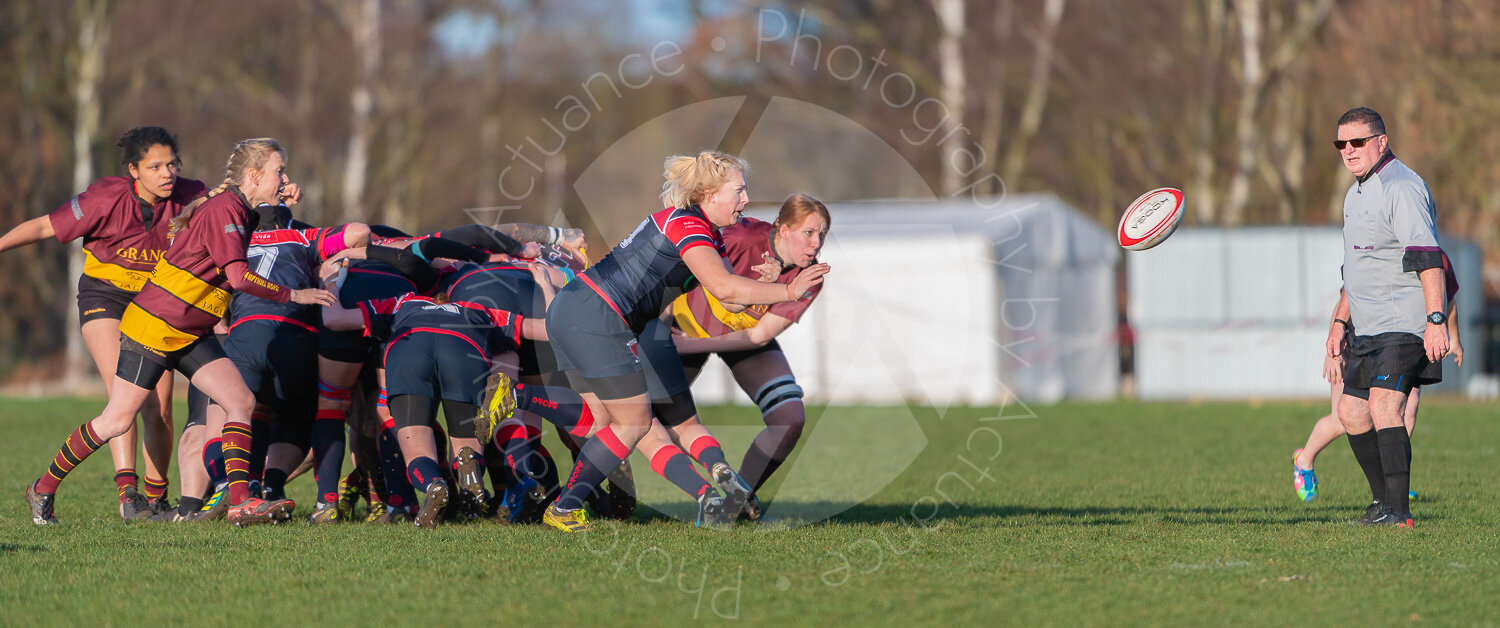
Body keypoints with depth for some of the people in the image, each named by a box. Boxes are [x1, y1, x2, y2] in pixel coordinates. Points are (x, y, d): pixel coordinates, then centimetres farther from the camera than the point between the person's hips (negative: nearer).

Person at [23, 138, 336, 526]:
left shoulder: (241, 213, 9)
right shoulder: (223, 209, -19)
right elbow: (239, 276, -27)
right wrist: (293, 295, -20)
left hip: (192, 335, 9)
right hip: (153, 328, -9)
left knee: (242, 400, -8)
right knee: (117, 421, -3)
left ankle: (240, 501, -15)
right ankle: (43, 489, 15)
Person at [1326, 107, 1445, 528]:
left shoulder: (1402, 187, -13)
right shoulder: (1356, 194, 19)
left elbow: (1427, 256, -23)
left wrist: (1435, 318, -31)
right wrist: (1340, 321, 26)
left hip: (1404, 325, -10)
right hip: (1369, 330, 10)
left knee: (1383, 405, -22)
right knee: (1351, 410, 12)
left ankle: (1399, 512, -25)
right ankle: (1383, 500, 24)